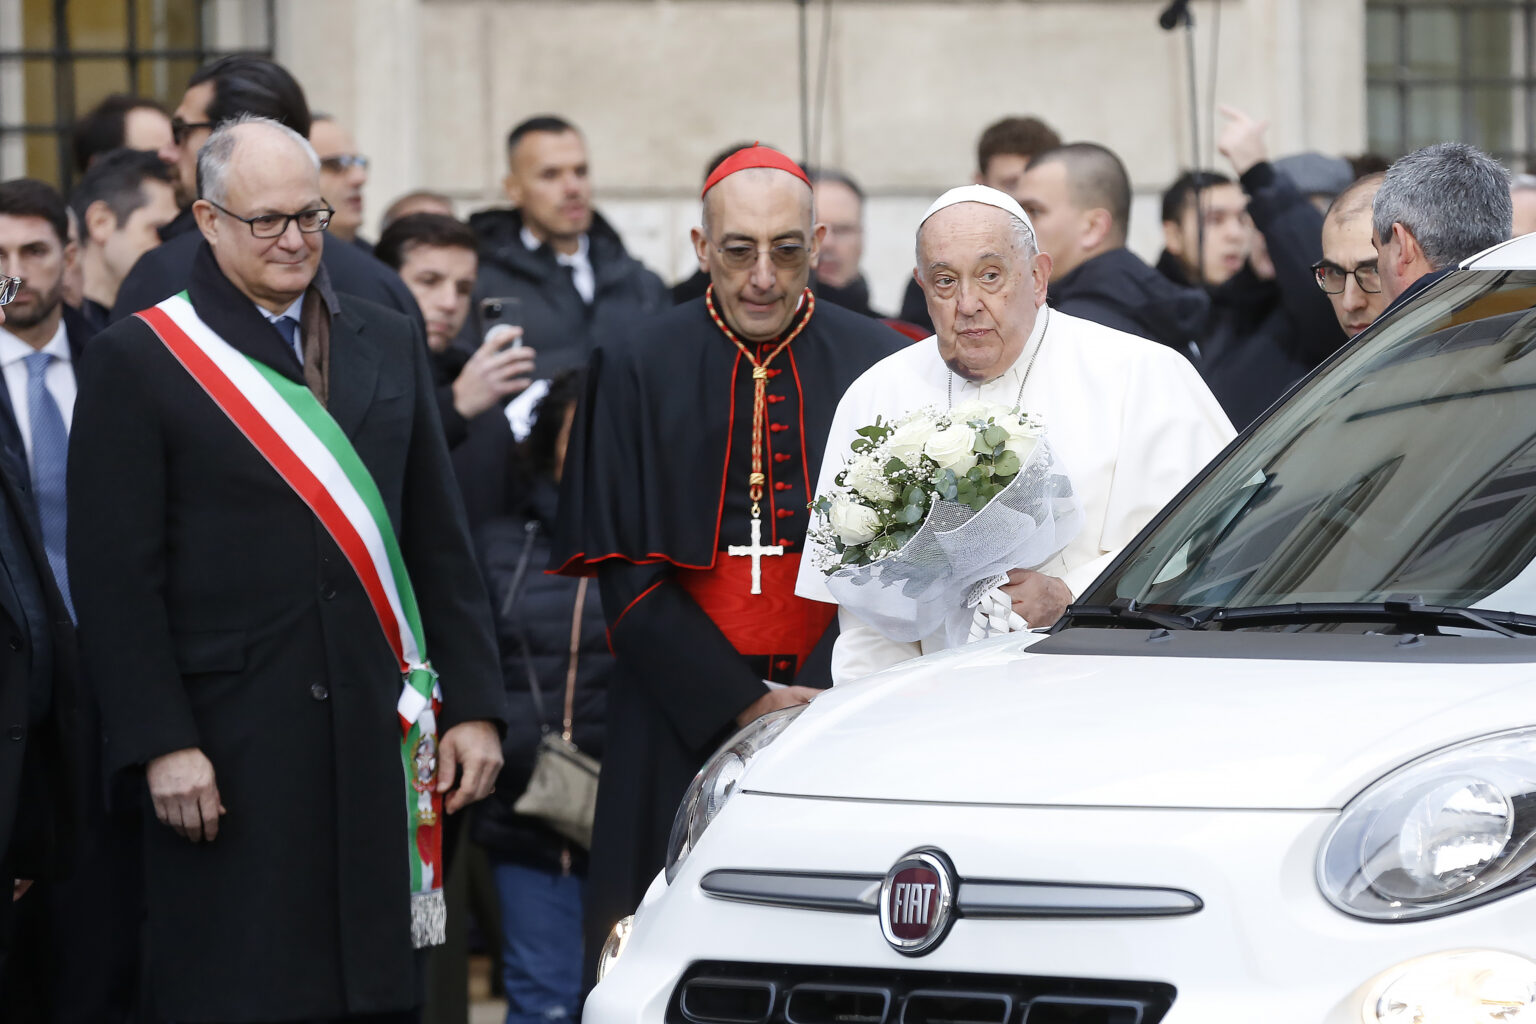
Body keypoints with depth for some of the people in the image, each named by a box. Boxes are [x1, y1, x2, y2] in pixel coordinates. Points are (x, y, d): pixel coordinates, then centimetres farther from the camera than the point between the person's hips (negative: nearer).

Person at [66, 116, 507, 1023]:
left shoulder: (391, 345, 13)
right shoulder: (140, 359, -1)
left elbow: (442, 542, 14)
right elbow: (115, 574, -5)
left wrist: (473, 705, 7)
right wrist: (159, 743, -12)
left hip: (377, 734, 4)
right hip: (231, 738, -4)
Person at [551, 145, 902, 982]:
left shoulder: (880, 369, 4)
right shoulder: (637, 371, 3)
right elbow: (623, 571, 0)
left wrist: (817, 700, -12)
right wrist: (741, 702, -9)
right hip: (681, 724, 0)